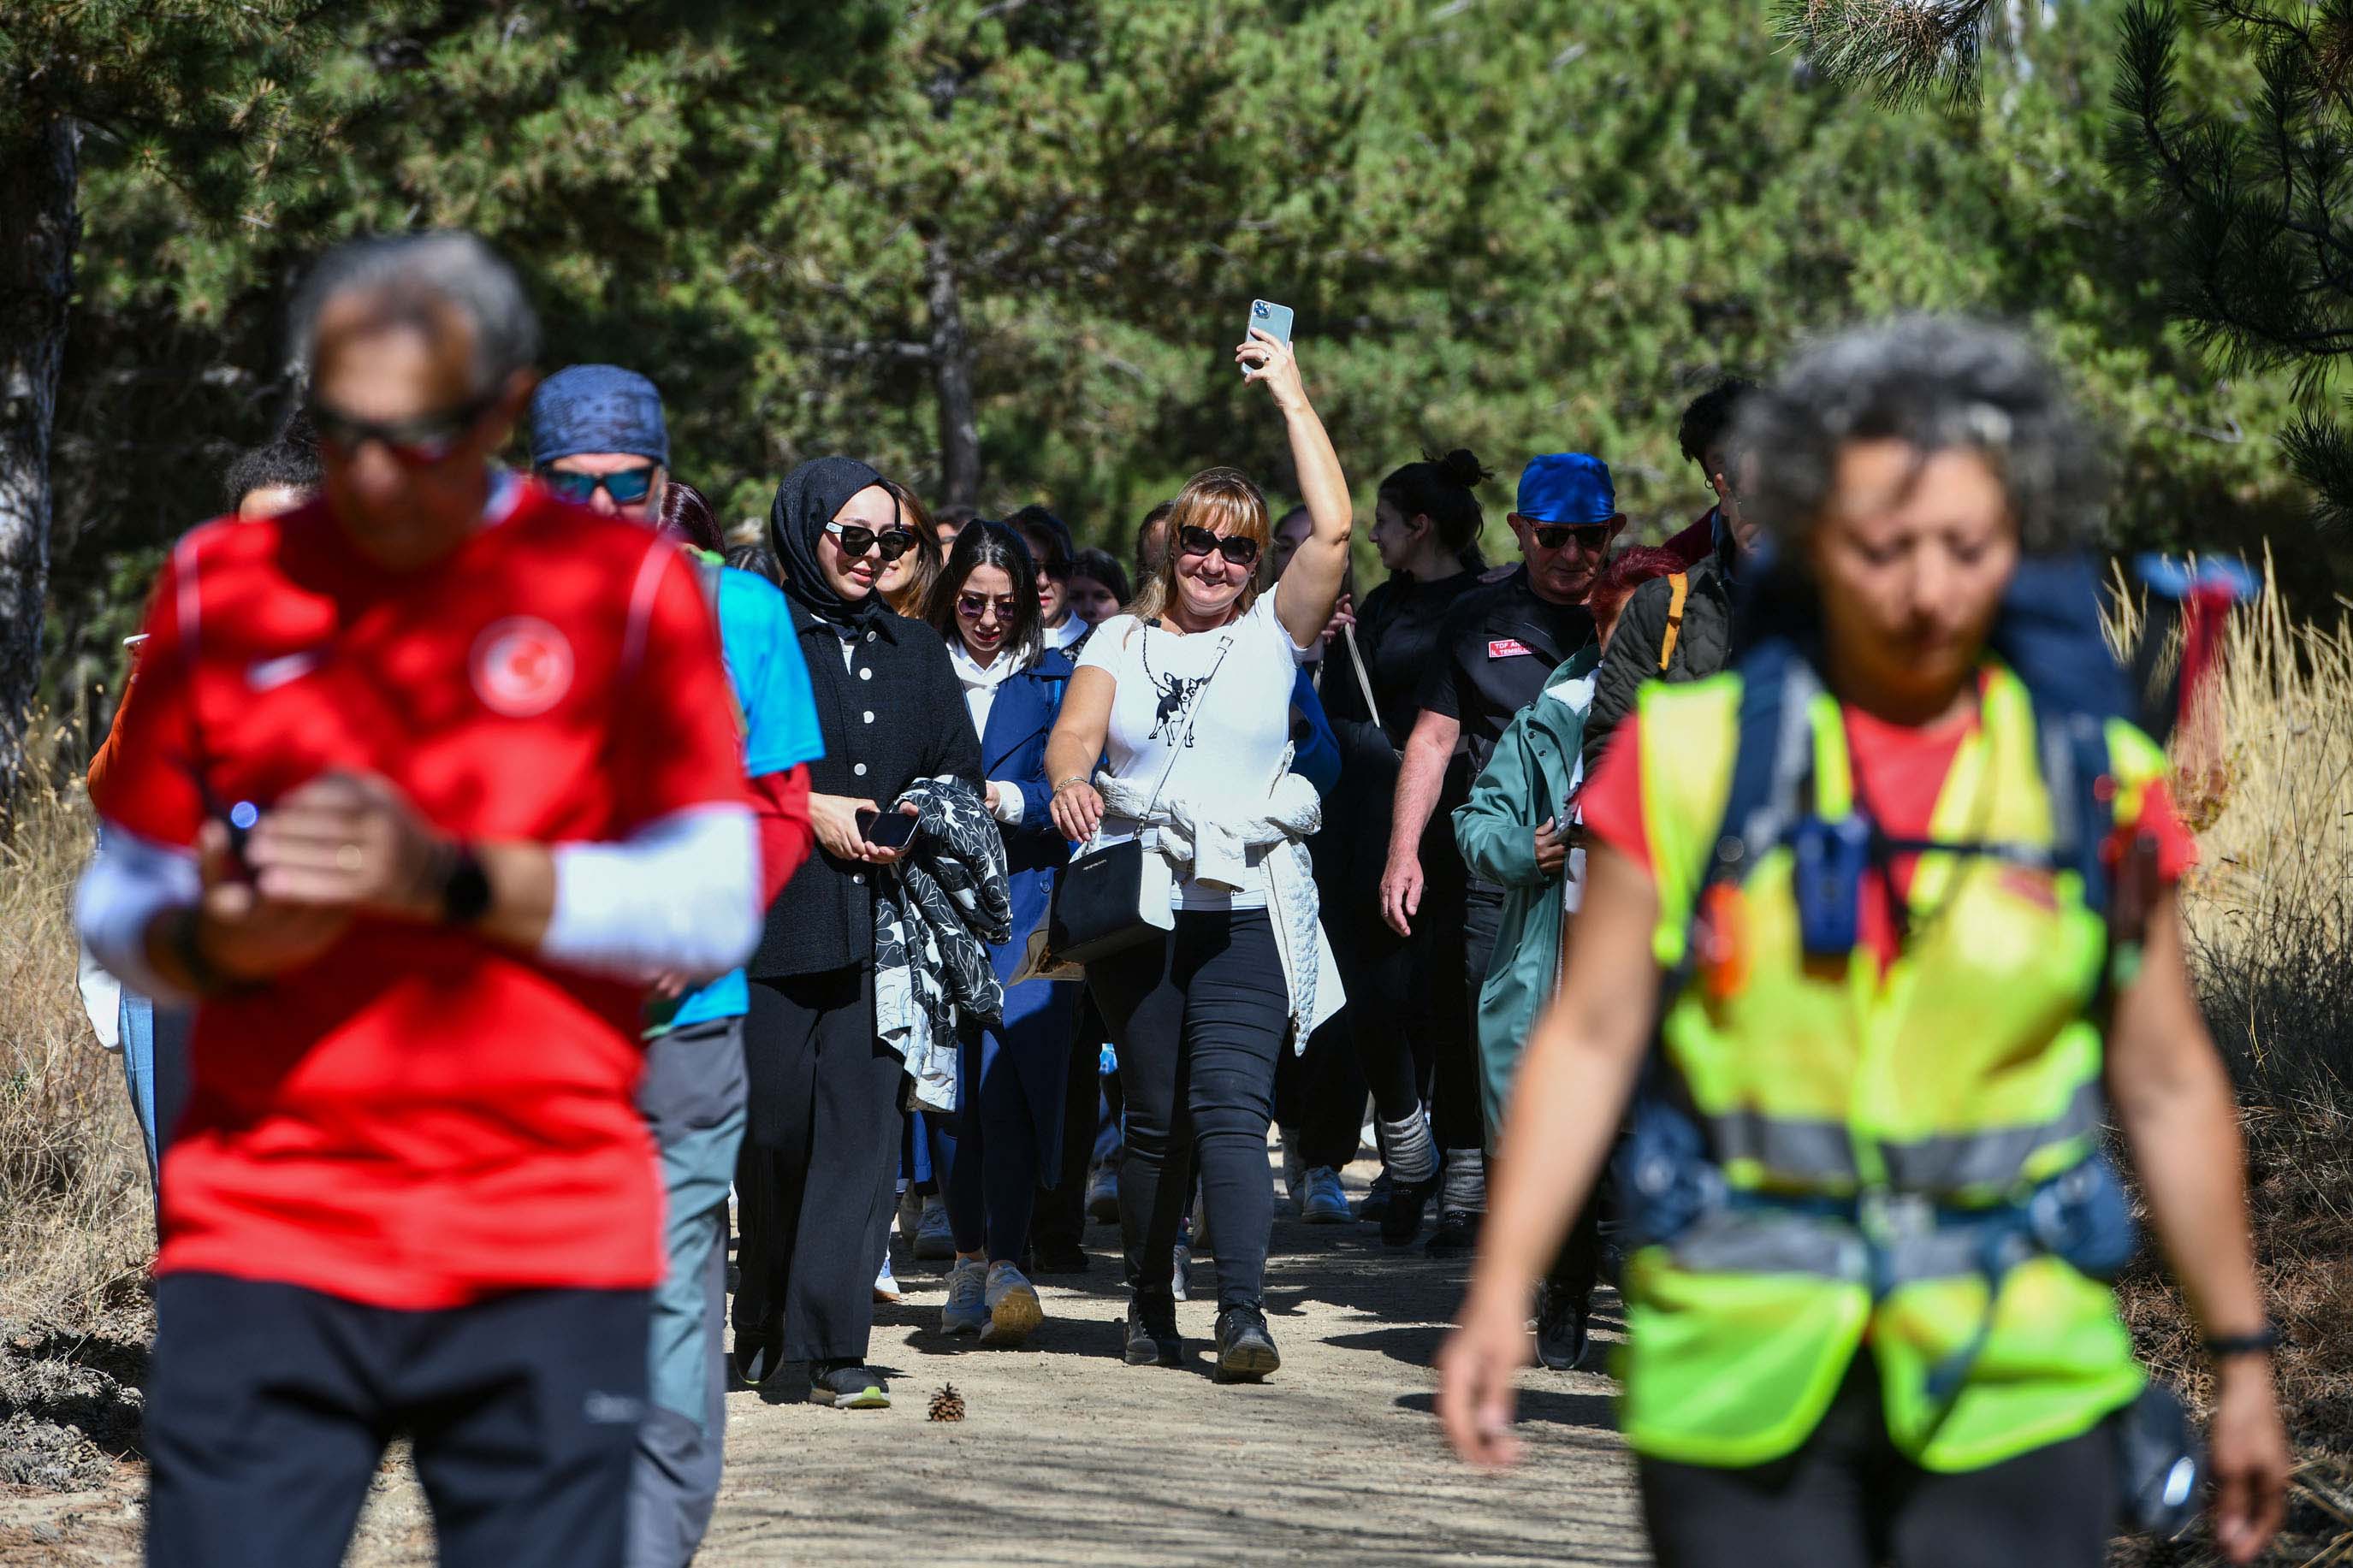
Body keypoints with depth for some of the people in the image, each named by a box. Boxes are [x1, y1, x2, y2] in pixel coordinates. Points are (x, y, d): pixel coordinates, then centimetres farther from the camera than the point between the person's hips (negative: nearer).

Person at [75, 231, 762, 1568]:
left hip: (545, 1249, -1)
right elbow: (117, 898, 13)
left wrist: (455, 880, -15)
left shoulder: (626, 587, 3)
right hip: (261, 1232, 1)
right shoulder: (222, 588, 9)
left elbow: (714, 903, -3)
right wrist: (212, 944, -10)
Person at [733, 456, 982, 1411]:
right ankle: (765, 1326, 19)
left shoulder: (915, 653, 17)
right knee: (772, 1123, 0)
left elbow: (962, 776, 19)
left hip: (881, 925, 3)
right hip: (773, 919, -3)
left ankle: (833, 1345, -8)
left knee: (861, 1120, -6)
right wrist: (809, 809, -10)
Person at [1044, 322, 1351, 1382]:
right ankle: (1150, 1309, 18)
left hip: (1246, 910, -2)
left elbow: (1333, 528, -4)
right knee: (1154, 1120, 5)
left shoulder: (1273, 632, 8)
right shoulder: (1122, 640, 13)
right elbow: (1074, 733, 0)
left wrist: (1290, 391, 1)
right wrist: (1070, 779, -25)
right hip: (1136, 906, 2)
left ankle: (1243, 1312, -22)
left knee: (1230, 1106, -15)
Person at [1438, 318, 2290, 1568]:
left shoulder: (2097, 785, 3)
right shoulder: (1692, 754, -1)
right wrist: (1497, 1300, -9)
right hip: (1739, 1368, 0)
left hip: (2011, 1380, 0)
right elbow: (1590, 1040, 0)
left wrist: (2242, 1359, 12)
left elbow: (2164, 1085, 10)